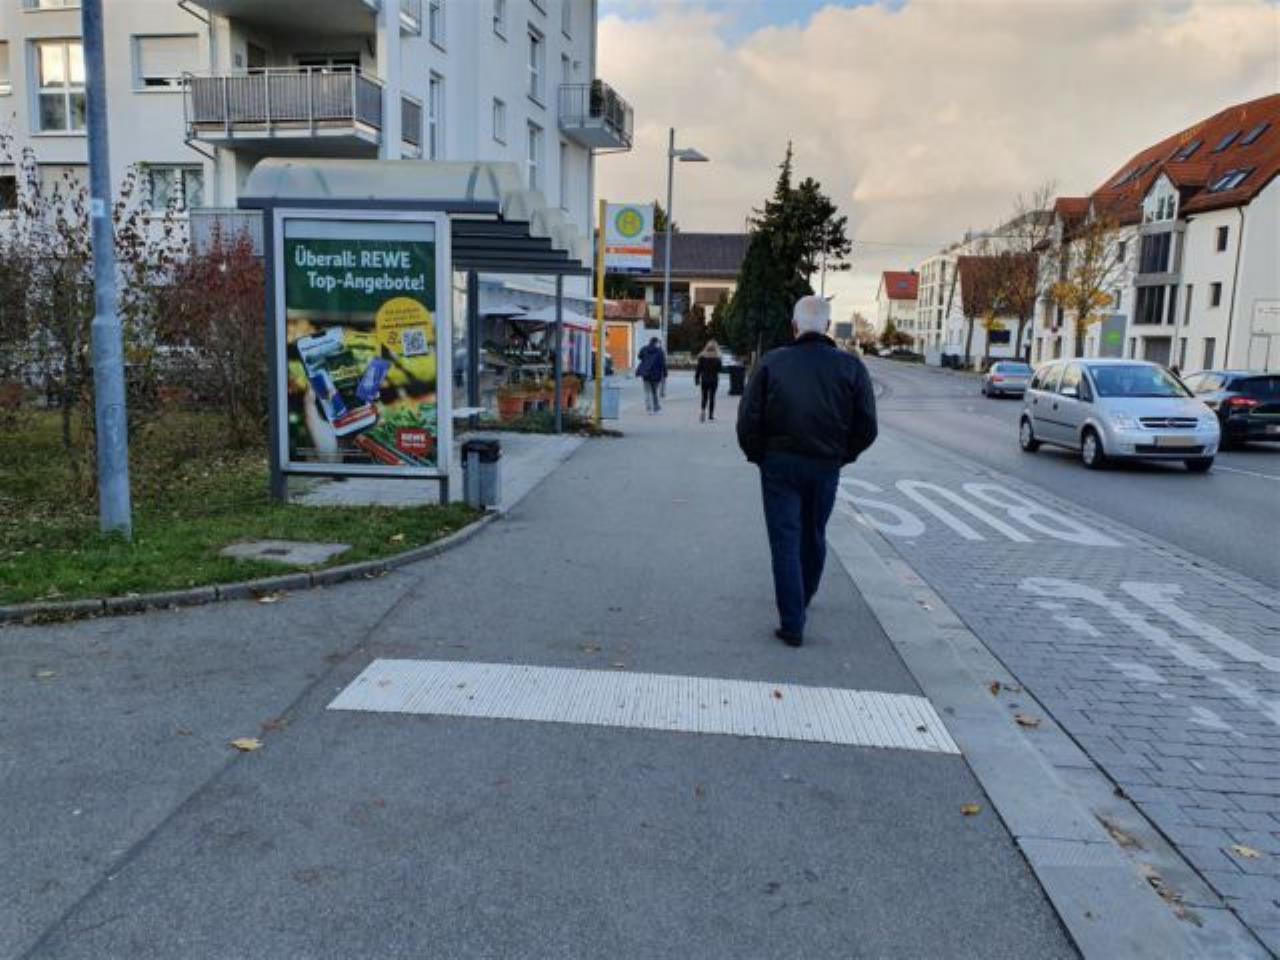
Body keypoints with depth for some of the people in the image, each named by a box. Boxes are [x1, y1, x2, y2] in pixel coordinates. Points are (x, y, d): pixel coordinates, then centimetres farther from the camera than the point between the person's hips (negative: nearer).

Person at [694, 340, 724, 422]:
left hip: (704, 380, 1)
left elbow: (698, 369, -2)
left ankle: (703, 411, -11)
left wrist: (697, 379, 3)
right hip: (713, 380, -1)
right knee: (712, 397, 8)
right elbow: (719, 369, -7)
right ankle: (711, 414, 10)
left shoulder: (702, 357, -4)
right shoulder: (717, 358, -8)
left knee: (704, 397, 10)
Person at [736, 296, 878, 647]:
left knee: (785, 542, 2)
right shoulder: (851, 367, -3)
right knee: (814, 537, 21)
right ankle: (801, 602, 41)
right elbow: (867, 427, -3)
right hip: (826, 468, 2)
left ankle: (792, 625, -1)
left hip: (779, 464, -2)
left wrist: (758, 456, 6)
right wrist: (841, 456, 11)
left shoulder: (772, 363, -7)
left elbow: (748, 419, -9)